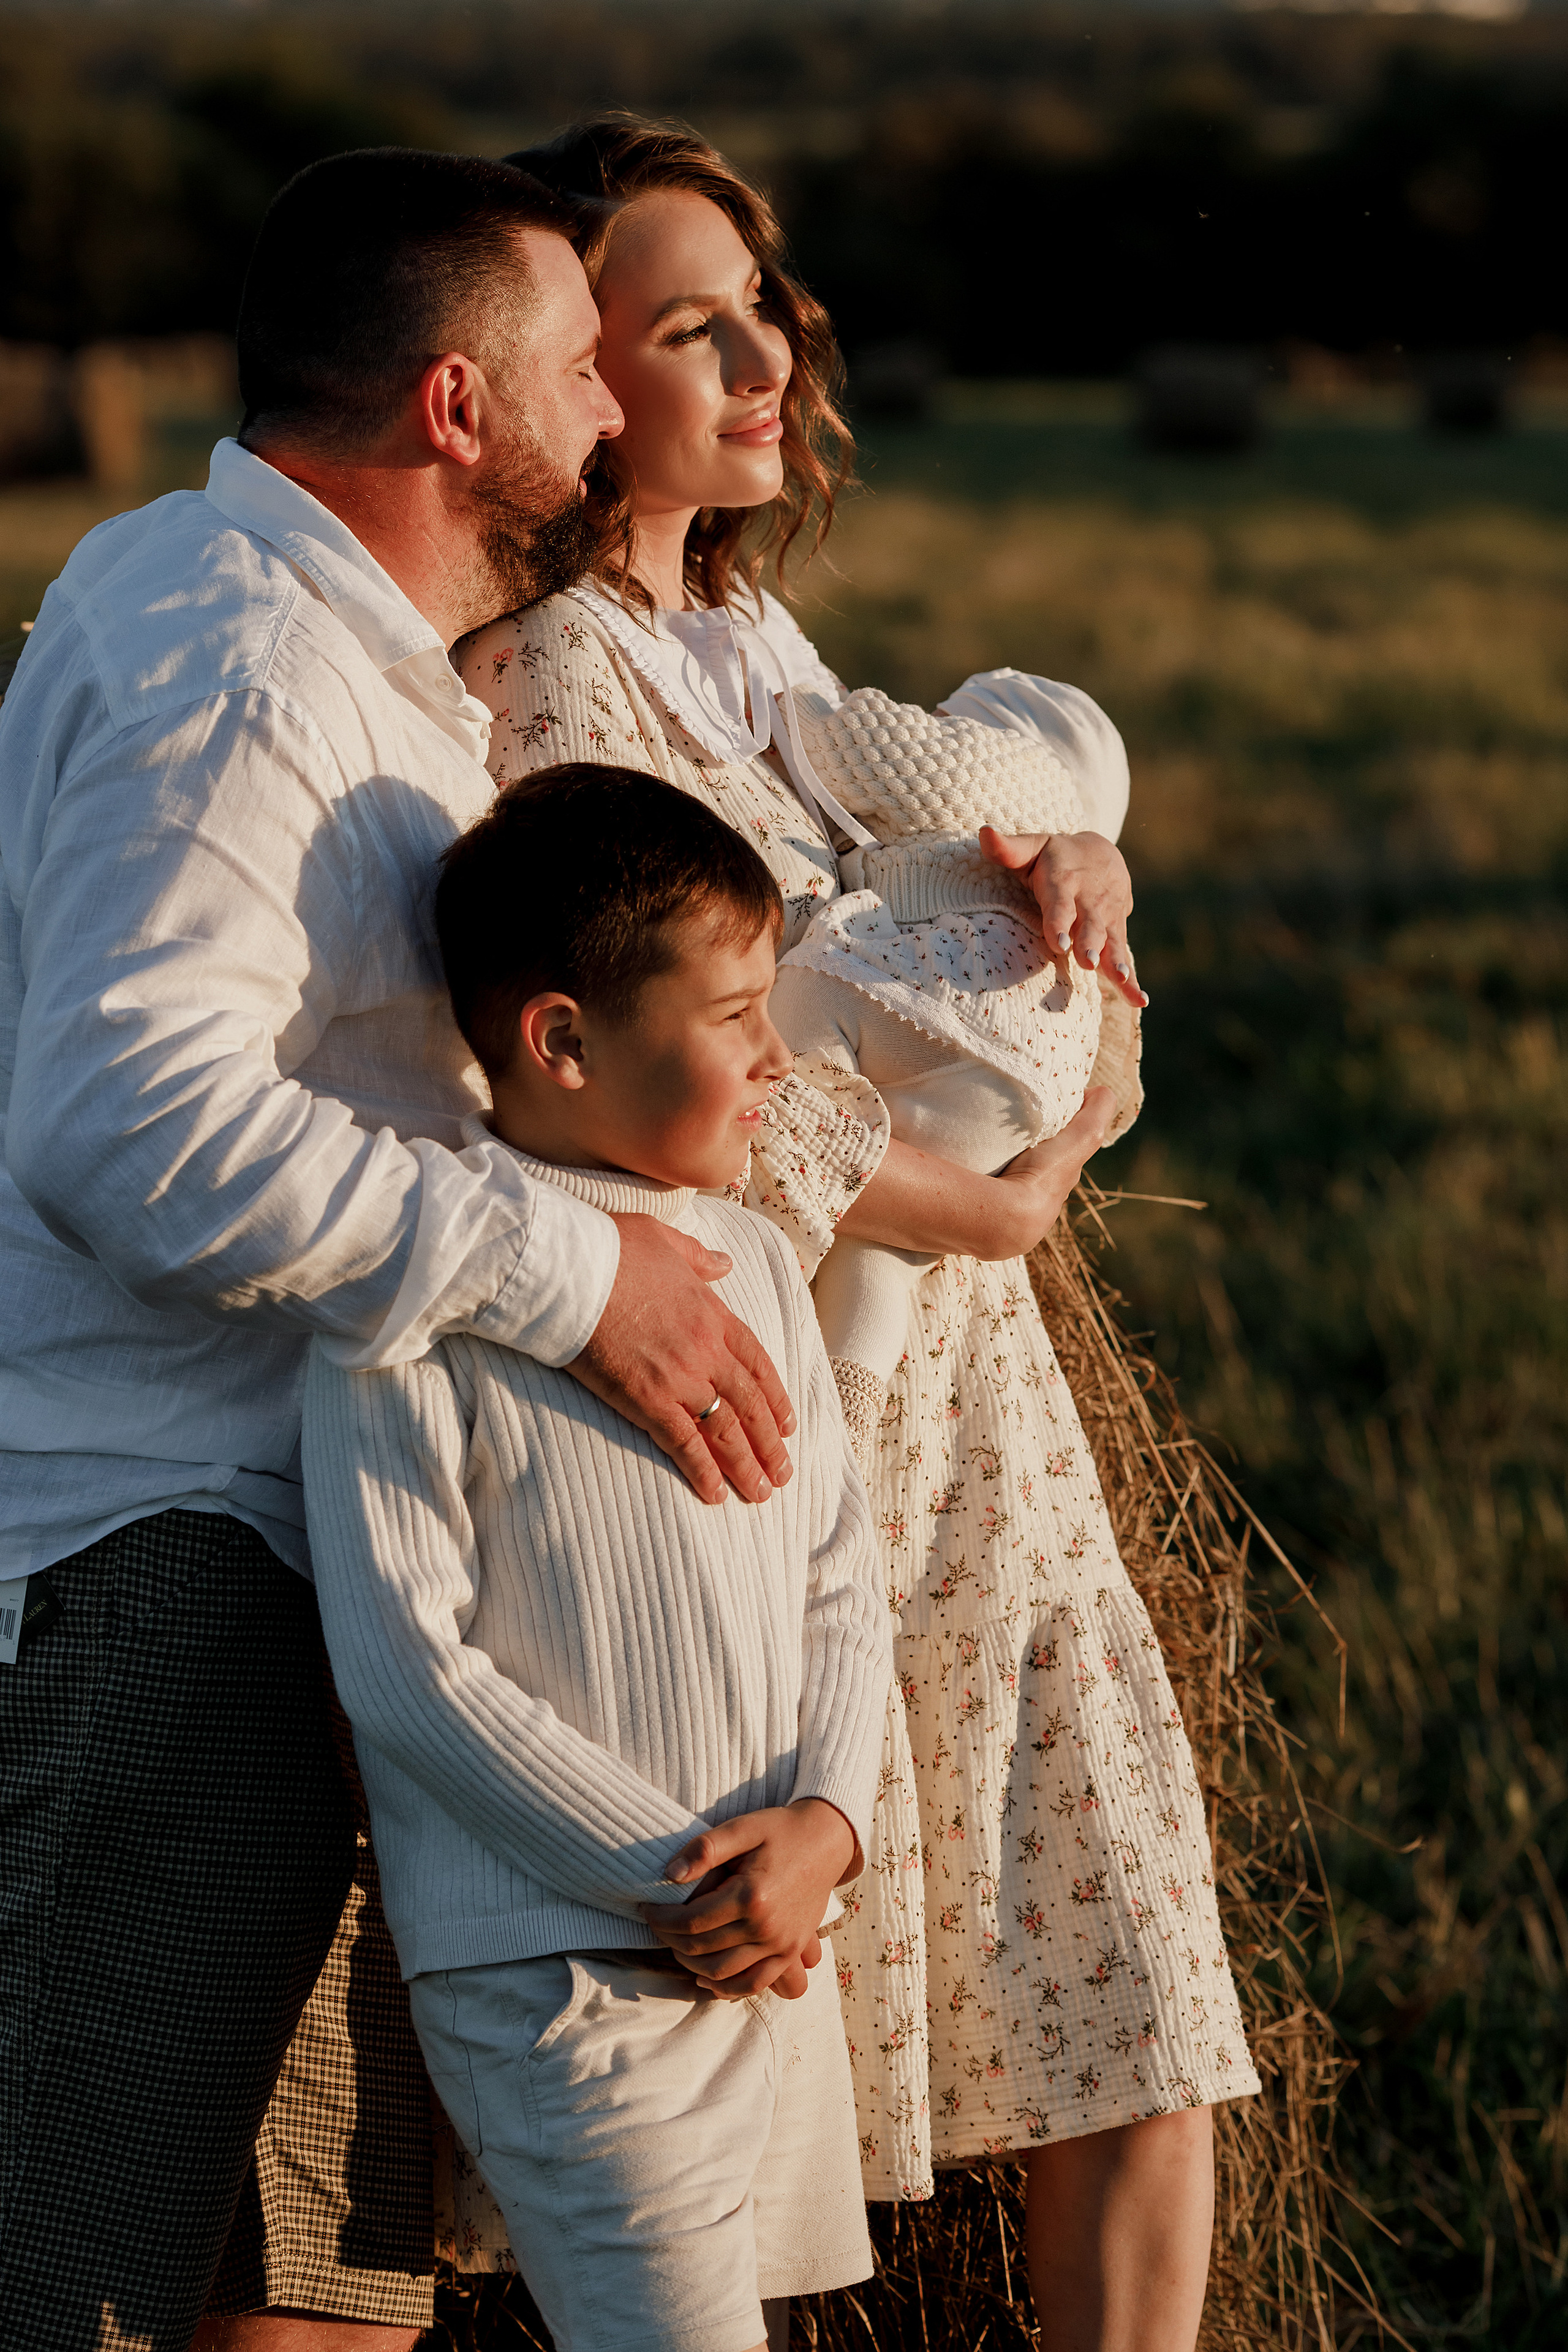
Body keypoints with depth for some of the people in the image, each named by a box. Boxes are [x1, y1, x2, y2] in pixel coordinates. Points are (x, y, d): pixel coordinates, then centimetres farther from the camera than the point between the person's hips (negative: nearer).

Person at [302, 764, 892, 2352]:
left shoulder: (753, 1264, 11)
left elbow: (841, 1582, 12)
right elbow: (407, 1669, -16)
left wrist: (825, 1821, -7)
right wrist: (682, 1876, -16)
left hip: (780, 1960, 7)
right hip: (560, 1976, -7)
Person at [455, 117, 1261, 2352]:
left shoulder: (753, 633, 13)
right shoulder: (547, 678, -14)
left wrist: (1075, 853, -5)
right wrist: (1001, 1201, -6)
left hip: (975, 1415, 8)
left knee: (1132, 2029, 5)